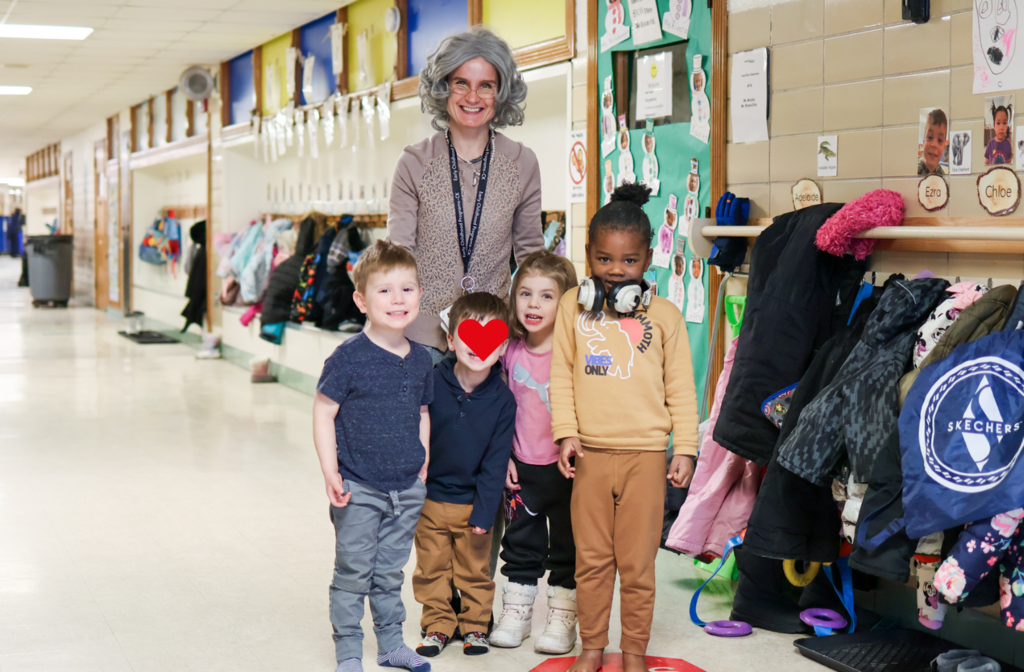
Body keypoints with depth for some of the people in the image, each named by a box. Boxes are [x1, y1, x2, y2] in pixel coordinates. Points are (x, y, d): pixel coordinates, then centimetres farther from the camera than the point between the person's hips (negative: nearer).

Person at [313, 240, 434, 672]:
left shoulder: (421, 361, 4)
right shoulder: (348, 359, -13)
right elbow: (323, 413, -11)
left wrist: (423, 465, 10)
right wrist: (330, 473, -15)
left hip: (407, 490, 5)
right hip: (359, 489, -5)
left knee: (391, 572, 17)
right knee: (353, 573, 4)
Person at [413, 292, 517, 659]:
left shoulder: (502, 399, -10)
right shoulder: (432, 383, -11)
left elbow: (496, 461, -6)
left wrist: (485, 511, -9)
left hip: (472, 502, 0)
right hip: (429, 497, 1)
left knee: (475, 569, 11)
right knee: (432, 567, 11)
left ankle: (475, 624, 29)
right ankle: (438, 624, 27)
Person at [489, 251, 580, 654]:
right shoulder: (511, 351, 0)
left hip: (563, 466, -4)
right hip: (521, 467, 4)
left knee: (566, 545, 8)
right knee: (520, 541, 15)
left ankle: (562, 619, 20)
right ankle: (516, 611, 28)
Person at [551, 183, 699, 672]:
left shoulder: (664, 315, 3)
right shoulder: (573, 306, 5)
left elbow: (681, 387, 6)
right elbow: (562, 374, 6)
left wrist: (685, 448, 2)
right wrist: (566, 432, -3)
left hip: (646, 454, -1)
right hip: (591, 452, 1)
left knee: (637, 561, 5)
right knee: (591, 558, 9)